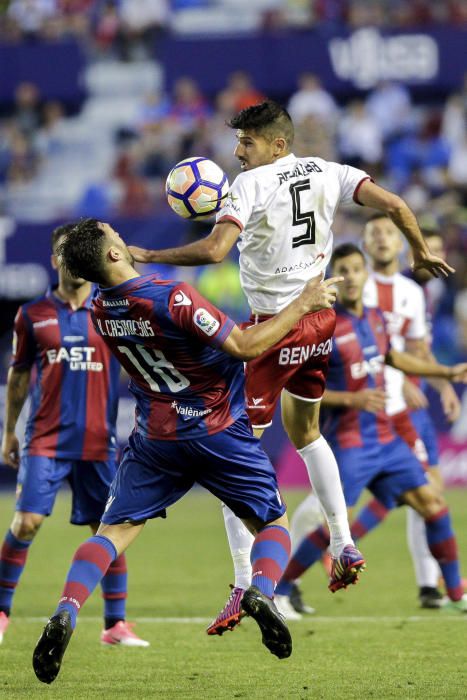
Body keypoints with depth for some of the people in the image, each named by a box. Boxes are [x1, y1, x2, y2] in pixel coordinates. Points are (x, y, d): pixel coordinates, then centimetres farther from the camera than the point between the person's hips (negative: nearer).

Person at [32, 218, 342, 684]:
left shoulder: (102, 311, -2)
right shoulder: (173, 298, -23)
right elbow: (244, 347, -22)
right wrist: (303, 304, -15)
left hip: (154, 436, 4)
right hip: (219, 434, -4)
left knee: (114, 529, 7)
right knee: (273, 524, 11)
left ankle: (65, 612, -16)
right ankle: (261, 592, -19)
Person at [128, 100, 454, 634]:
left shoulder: (249, 184, -14)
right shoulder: (326, 174, 3)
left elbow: (214, 250, -26)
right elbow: (393, 205, -1)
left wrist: (147, 257, -18)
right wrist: (421, 253, 15)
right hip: (320, 319, 7)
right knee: (305, 433, 29)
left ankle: (244, 588, -7)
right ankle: (344, 546, 24)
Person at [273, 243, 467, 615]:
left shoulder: (375, 318, 8)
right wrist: (351, 399, -23)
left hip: (385, 438, 7)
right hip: (347, 442, -7)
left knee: (431, 502, 2)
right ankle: (277, 592, 2)